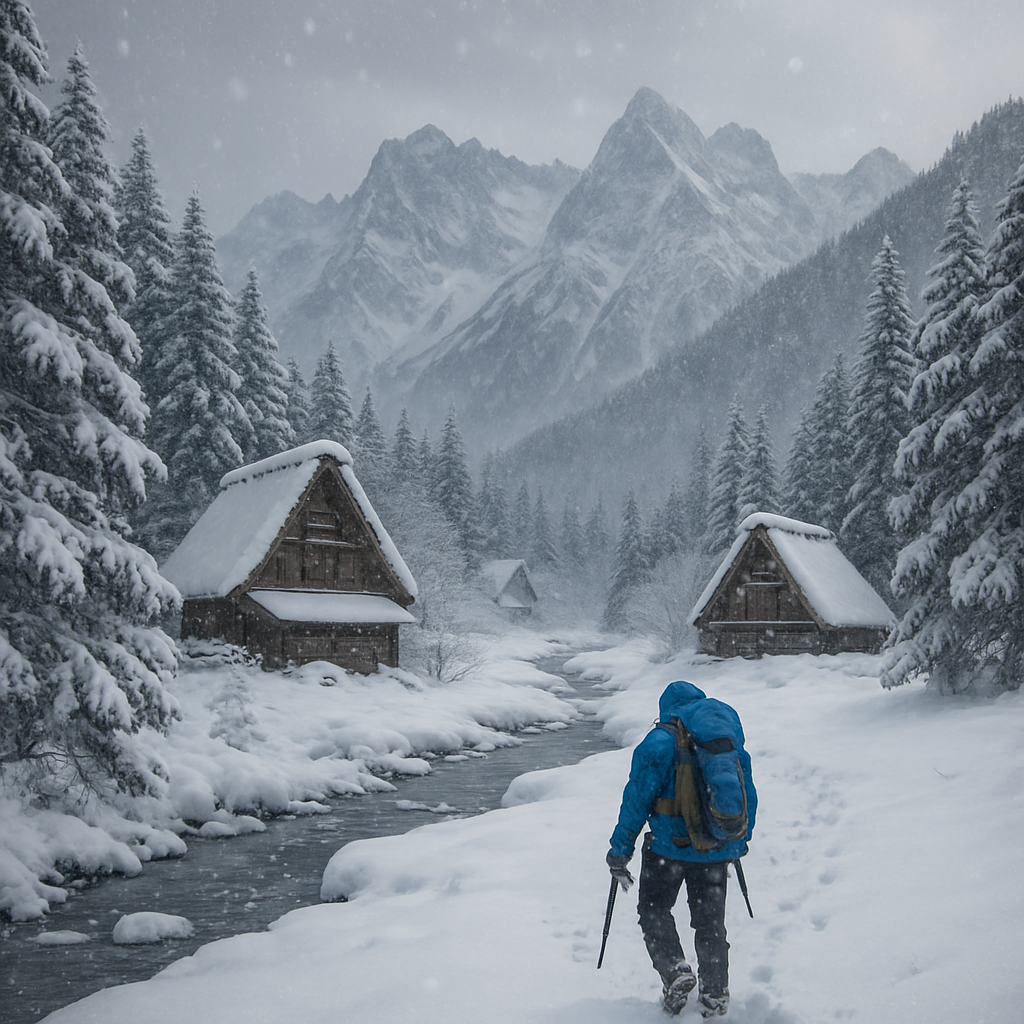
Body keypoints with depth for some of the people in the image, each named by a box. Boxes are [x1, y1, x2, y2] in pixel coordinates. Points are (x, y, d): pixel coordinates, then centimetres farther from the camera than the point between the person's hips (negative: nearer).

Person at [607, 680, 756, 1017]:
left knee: (654, 909, 15)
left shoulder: (657, 744, -11)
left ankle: (674, 967, -5)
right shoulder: (730, 740, 3)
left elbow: (636, 799, -12)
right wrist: (740, 840, 23)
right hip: (718, 850, 4)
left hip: (670, 847, -4)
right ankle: (715, 995, 21)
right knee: (710, 920, 19)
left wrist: (620, 851, -5)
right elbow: (748, 795, 10)